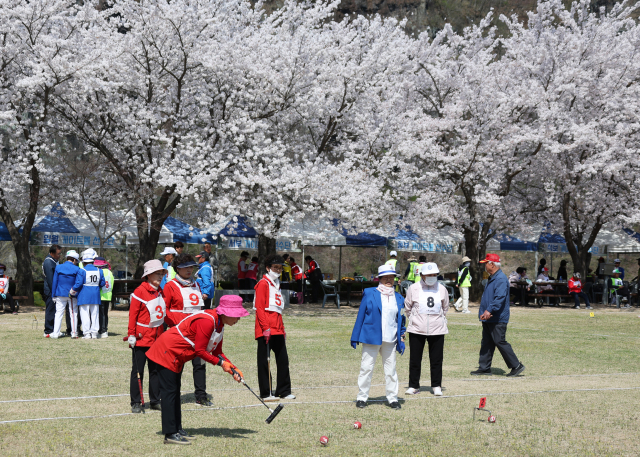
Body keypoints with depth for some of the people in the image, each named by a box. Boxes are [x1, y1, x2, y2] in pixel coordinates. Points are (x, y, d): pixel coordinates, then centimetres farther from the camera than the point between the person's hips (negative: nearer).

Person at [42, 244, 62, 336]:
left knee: (53, 311, 13)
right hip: (51, 291, -10)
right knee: (50, 311, -5)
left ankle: (52, 330, 19)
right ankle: (48, 332, 0)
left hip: (55, 291, 10)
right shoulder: (48, 262, -17)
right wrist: (54, 292, -19)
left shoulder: (54, 261, 14)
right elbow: (50, 279, -19)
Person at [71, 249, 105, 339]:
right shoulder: (99, 271, 0)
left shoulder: (81, 271, -13)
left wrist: (73, 291, 3)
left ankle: (87, 333, -2)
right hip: (95, 296, 4)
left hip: (84, 297, -4)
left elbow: (78, 284, -14)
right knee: (94, 315, 11)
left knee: (85, 315, 1)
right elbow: (102, 283, 5)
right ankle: (94, 333, 11)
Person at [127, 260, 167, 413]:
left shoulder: (161, 292, 11)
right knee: (137, 371, 0)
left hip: (157, 338, 6)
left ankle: (155, 401, 17)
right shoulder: (139, 292, -10)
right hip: (142, 338, -6)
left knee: (156, 370, 9)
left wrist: (164, 334, 18)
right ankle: (136, 403, 5)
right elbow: (132, 314, -10)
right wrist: (131, 335, -13)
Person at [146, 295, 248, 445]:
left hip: (177, 357, 11)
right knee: (169, 392, -9)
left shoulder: (219, 324, 3)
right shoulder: (206, 322, -28)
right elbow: (200, 351, -26)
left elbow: (217, 353, 7)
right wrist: (221, 362, -18)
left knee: (175, 392, 15)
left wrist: (232, 368, -6)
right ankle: (170, 434, -9)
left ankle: (177, 430, 21)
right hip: (167, 352, -11)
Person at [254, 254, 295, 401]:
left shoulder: (276, 284, 21)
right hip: (266, 330, -9)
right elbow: (259, 308, -13)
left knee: (283, 360, 8)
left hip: (277, 329, 9)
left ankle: (284, 391, 15)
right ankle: (266, 393, -1)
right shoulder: (263, 283, -5)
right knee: (264, 361, -3)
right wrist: (265, 327, -20)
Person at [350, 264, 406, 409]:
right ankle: (362, 397, 11)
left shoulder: (399, 298, 11)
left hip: (390, 340, 3)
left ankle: (392, 398, 14)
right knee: (366, 367, 1)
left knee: (391, 369, 6)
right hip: (371, 337, -3)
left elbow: (401, 320, 16)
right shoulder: (369, 293, 1)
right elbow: (361, 315, 2)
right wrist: (355, 337, -1)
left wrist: (401, 339, 8)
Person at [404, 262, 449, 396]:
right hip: (417, 329, -1)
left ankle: (436, 386, 15)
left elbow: (445, 309, 18)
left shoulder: (442, 289, 3)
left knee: (436, 360, 4)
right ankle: (413, 386, 14)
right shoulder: (413, 289, -3)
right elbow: (408, 308, 10)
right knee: (414, 359, 3)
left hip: (437, 330, 1)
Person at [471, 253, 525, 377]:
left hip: (498, 319, -10)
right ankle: (484, 368, 16)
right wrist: (483, 311, 17)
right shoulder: (492, 278, 17)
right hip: (488, 318, 10)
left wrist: (489, 310, -32)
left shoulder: (501, 279, -17)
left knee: (500, 342, -8)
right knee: (486, 343, 11)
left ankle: (516, 366, -1)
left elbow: (500, 297, -27)